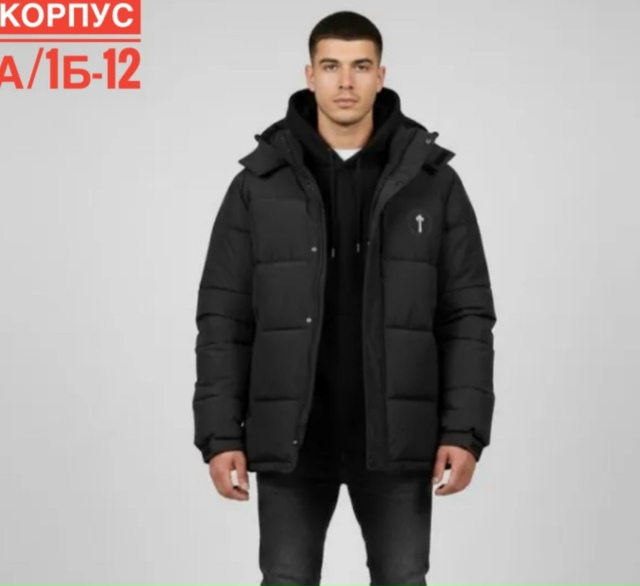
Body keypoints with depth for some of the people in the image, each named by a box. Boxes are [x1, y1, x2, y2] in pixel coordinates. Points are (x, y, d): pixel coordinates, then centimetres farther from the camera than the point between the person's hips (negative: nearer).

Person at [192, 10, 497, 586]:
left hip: (395, 436, 0)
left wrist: (465, 431, -8)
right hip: (291, 436, 0)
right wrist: (220, 434, -7)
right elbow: (224, 318, 0)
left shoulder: (433, 181, 0)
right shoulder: (259, 183, 0)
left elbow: (468, 316, 0)